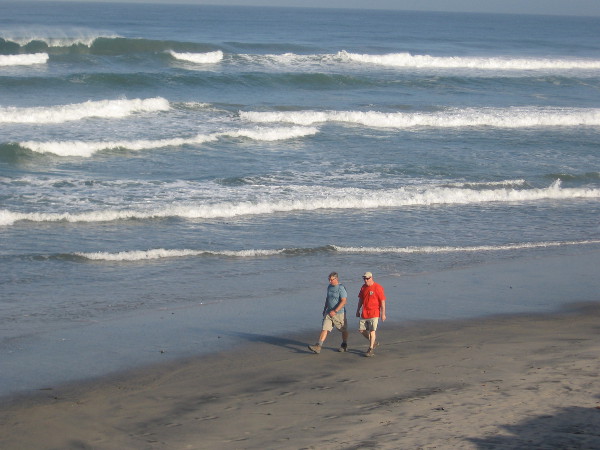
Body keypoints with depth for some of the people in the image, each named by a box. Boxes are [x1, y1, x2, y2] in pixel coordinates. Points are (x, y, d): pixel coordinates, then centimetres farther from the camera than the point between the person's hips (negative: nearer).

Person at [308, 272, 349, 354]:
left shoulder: (341, 288, -15)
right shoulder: (329, 287, 9)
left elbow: (343, 301, -22)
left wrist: (335, 311, -26)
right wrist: (325, 309, 24)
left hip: (339, 313, -6)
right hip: (329, 313, 6)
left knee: (344, 330, 11)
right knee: (324, 329, -7)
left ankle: (344, 346, 32)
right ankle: (318, 347, -17)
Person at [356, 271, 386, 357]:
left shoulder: (378, 288, -11)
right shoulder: (363, 287, 9)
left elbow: (382, 301, -10)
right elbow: (361, 299, 19)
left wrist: (383, 314, -12)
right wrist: (358, 310, 20)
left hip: (374, 313, -7)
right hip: (364, 314, 7)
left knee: (372, 331, -5)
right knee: (361, 330, 7)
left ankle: (371, 349, 4)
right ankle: (374, 342, 26)